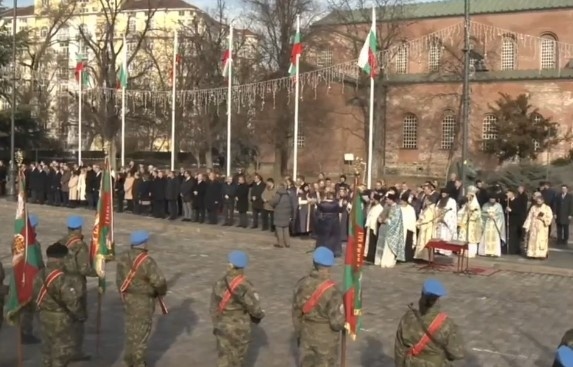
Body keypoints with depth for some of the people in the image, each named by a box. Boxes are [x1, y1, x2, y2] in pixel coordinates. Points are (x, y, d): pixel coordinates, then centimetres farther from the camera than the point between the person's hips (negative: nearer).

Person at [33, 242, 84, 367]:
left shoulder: (39, 275, 1)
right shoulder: (61, 278, -25)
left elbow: (36, 298, 10)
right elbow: (72, 301, -23)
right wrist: (81, 316, -8)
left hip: (45, 317, 8)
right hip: (60, 321, -8)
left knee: (48, 350, 19)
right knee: (62, 352, 3)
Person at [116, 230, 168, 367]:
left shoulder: (123, 257, -3)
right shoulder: (146, 261, -25)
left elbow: (119, 279, 6)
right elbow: (159, 281, -24)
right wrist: (161, 292, -2)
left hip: (128, 298, 7)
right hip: (143, 300, -7)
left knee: (131, 327, 21)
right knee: (142, 330, 6)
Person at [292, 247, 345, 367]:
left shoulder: (302, 284, -9)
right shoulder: (331, 290, -26)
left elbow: (296, 314, 2)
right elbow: (336, 322, -22)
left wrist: (299, 334, 15)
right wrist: (343, 319, 1)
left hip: (307, 336, 5)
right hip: (326, 339, -5)